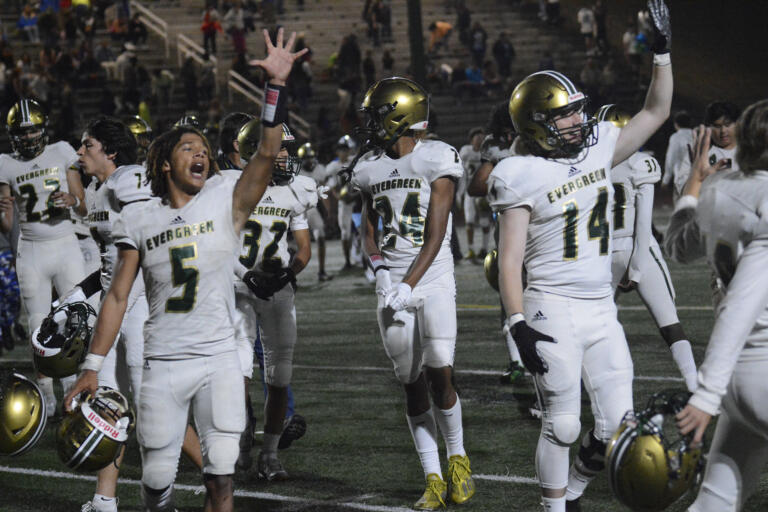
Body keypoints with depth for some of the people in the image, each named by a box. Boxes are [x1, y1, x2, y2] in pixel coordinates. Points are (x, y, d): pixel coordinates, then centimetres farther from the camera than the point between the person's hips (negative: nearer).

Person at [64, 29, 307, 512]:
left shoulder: (225, 201, 3)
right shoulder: (138, 220, 6)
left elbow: (268, 153, -12)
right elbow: (118, 296, 7)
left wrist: (277, 84, -22)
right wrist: (92, 367, 3)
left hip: (219, 359, -1)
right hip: (163, 363, 1)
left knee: (222, 471, -8)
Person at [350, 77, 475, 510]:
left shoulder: (438, 160, -8)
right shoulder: (370, 169, 8)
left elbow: (435, 235, -11)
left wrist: (409, 285, -17)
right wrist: (380, 269, 0)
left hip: (434, 278, -4)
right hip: (394, 285, 4)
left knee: (441, 374, -12)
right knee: (413, 384, 3)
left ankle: (458, 458, 12)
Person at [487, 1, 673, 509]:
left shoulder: (597, 150, 7)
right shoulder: (524, 177, -10)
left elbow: (655, 112, 17)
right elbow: (510, 262, -12)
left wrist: (663, 50, 9)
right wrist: (519, 326, -20)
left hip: (601, 311, 6)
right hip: (553, 311, -6)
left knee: (618, 426, 4)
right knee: (563, 425, -2)